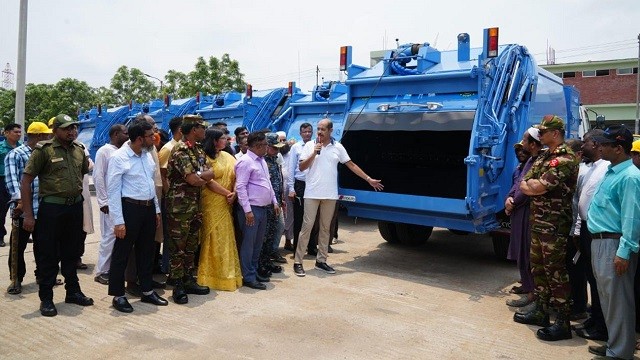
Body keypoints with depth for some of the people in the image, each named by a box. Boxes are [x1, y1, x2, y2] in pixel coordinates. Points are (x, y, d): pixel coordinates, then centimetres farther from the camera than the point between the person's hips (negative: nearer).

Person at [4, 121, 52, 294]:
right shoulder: (15, 154, -6)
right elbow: (12, 179, -18)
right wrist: (19, 201, -30)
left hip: (42, 209, 6)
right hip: (24, 210, -6)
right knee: (18, 246, 4)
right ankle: (16, 279, 17)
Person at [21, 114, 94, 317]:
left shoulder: (79, 150, 6)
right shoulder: (44, 150, -8)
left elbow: (86, 172, 21)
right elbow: (26, 182, -8)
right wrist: (28, 214, -11)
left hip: (75, 207, 5)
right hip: (51, 208, -4)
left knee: (71, 253, 16)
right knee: (48, 255, 5)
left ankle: (73, 291, 29)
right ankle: (46, 298, 17)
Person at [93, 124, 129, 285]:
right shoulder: (104, 151, -5)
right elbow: (98, 177, -8)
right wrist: (104, 201, -12)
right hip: (110, 202, -6)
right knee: (110, 235, -3)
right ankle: (101, 271, 8)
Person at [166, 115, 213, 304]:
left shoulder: (198, 150, 13)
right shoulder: (180, 150, -15)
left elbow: (210, 173, 6)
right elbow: (193, 179, -20)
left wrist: (199, 177, -14)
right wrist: (204, 178, 0)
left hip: (195, 204, 9)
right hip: (179, 205, -9)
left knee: (191, 245, 14)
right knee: (177, 247, 0)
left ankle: (188, 280, 25)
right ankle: (177, 286, 8)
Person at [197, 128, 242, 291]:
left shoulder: (227, 157, 12)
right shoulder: (205, 158, -7)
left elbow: (235, 176, 5)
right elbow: (209, 182, -15)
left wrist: (234, 193, -11)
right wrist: (227, 193, -13)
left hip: (226, 204, 6)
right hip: (211, 203, -6)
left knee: (226, 237, 10)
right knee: (213, 237, -1)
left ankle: (226, 273, 20)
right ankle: (212, 274, 9)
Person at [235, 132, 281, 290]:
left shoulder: (262, 160, 15)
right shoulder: (245, 161, -13)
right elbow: (240, 187, -18)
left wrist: (274, 201, 18)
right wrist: (247, 210, -22)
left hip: (263, 208, 9)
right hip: (251, 209, -9)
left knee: (258, 243, 15)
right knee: (248, 243, -1)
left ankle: (254, 272, 27)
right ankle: (248, 278, 7)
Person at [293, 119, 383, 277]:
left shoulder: (338, 147, 5)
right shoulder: (310, 145, 1)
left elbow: (351, 165, 9)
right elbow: (301, 167, -1)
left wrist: (369, 179, 8)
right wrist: (314, 153, -14)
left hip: (330, 195, 2)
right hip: (312, 193, -2)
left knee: (325, 228, 9)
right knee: (307, 226, -3)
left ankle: (321, 261, 19)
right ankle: (298, 262, 3)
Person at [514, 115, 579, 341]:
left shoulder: (564, 160, -16)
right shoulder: (544, 157, 15)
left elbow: (537, 188, -23)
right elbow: (524, 184, 12)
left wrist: (529, 184, -2)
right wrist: (535, 184, -8)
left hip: (554, 226, -10)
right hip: (537, 223, 10)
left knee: (555, 272, -3)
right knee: (538, 267, 17)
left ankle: (562, 323, 6)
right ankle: (540, 312, 30)